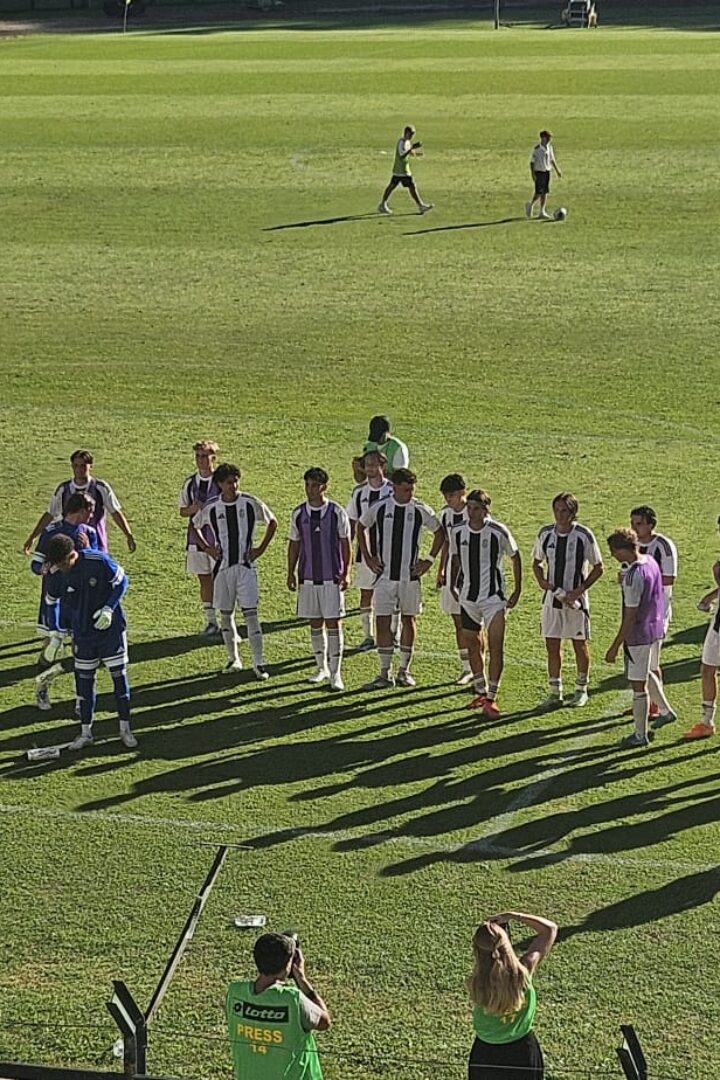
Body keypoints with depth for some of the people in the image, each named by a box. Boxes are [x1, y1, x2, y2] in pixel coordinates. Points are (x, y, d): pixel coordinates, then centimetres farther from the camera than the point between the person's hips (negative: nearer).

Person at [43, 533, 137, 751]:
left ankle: (125, 729, 14)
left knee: (119, 676, 2)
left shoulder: (99, 560, -23)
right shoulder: (56, 574, -12)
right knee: (84, 679, 6)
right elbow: (51, 602, 6)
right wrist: (54, 633, 7)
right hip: (82, 633, 3)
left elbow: (122, 581, -9)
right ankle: (85, 732, 17)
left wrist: (109, 608, -20)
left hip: (110, 627, -3)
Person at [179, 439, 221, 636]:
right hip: (197, 537, 4)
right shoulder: (190, 483, 8)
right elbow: (182, 511, 12)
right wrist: (192, 509, -9)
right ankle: (211, 622, 17)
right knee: (204, 580, 9)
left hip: (218, 539, -4)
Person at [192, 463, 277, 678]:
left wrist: (261, 548, 1)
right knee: (225, 614, 9)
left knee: (250, 614, -8)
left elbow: (272, 522, 9)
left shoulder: (250, 503, -6)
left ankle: (258, 663, -6)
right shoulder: (211, 508, -1)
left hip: (246, 565, -2)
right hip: (222, 566, 2)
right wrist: (206, 548, 4)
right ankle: (233, 659, 23)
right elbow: (195, 526, 18)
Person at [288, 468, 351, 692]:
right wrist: (291, 573, 8)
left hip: (332, 577, -3)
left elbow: (345, 544, 0)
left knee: (333, 622, -4)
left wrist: (346, 573, -5)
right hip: (308, 577, 3)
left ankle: (335, 673, 0)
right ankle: (321, 667, 22)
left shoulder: (337, 512, -4)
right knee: (315, 623, 10)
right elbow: (294, 544, 12)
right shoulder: (298, 513, 4)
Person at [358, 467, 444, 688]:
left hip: (410, 575, 0)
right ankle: (385, 674, 0)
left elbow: (439, 532, 10)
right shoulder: (379, 508, -3)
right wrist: (368, 557, 9)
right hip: (385, 575, 0)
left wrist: (429, 560, 3)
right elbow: (361, 527, 14)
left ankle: (404, 670, 20)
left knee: (408, 620, 9)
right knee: (383, 621, -5)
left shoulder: (420, 510, -5)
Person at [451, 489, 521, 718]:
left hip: (493, 597, -4)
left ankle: (491, 698, -7)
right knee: (473, 645, 13)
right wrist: (453, 585, 8)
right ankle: (481, 692, 28)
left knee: (496, 647, -11)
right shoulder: (459, 533, 1)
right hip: (468, 597, 4)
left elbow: (515, 557, 3)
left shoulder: (498, 532, -10)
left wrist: (517, 590, 2)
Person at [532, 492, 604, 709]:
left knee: (580, 643, 8)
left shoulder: (583, 535, -12)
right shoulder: (546, 533, -1)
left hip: (575, 600, -3)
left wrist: (579, 590, -15)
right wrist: (541, 580, -7)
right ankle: (555, 693, 15)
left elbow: (598, 567, -5)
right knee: (552, 645, 5)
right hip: (552, 598, 3)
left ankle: (581, 690, 24)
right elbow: (537, 562, 14)